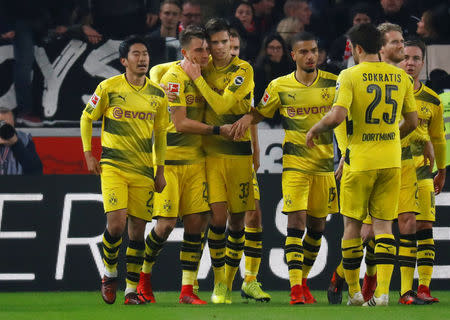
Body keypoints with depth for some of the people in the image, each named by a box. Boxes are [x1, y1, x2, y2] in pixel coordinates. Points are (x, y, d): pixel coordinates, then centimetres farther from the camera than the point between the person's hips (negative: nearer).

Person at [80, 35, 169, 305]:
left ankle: (132, 290, 11)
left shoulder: (158, 95, 6)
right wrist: (88, 154, 3)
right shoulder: (109, 88, -4)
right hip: (113, 167, -3)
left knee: (137, 229, 2)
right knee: (116, 223, -17)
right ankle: (110, 272, 8)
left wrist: (160, 170, 13)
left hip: (143, 171, 3)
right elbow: (87, 118, 9)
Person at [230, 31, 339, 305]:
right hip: (295, 163, -2)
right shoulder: (280, 86, 2)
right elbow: (260, 112, 14)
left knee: (317, 225, 8)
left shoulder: (333, 83, 2)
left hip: (324, 164, 2)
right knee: (296, 221, -14)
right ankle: (295, 288, -18)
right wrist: (247, 118, -8)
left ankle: (304, 280, 26)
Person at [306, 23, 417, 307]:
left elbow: (337, 116, -20)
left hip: (360, 160, -3)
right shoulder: (401, 77, 4)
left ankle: (354, 292, 15)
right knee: (384, 225, 5)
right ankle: (382, 292, -7)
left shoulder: (350, 76, -9)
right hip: (391, 161, 3)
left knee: (353, 224, 10)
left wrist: (315, 130, -1)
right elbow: (412, 121, 10)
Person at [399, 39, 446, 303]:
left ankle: (424, 287, -6)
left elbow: (438, 138, 21)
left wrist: (441, 171, 28)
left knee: (424, 227, -6)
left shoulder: (432, 101, 8)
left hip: (420, 168, 2)